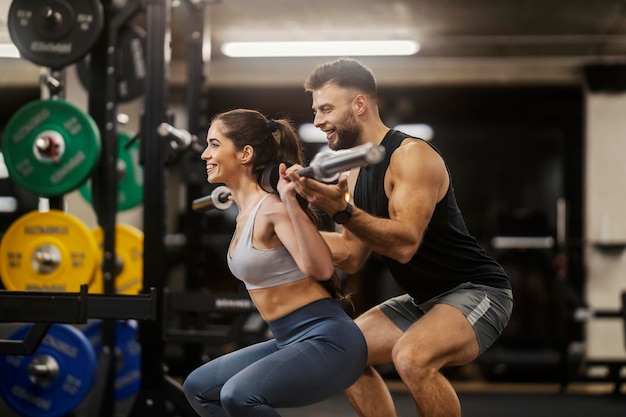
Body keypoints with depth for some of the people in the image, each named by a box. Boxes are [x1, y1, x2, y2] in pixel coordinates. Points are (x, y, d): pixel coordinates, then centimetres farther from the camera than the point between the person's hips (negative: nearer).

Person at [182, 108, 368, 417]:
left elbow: (319, 268, -32)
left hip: (328, 341, -10)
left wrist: (291, 201, -38)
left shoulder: (273, 207, -18)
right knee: (198, 387, 17)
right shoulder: (246, 210, 8)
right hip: (292, 341, 10)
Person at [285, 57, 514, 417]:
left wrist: (341, 211, -40)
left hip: (477, 292, -10)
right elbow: (352, 257, 8)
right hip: (425, 300, 10)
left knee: (412, 357, -34)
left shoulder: (411, 155, -20)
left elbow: (405, 244, -31)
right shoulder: (356, 172, 7)